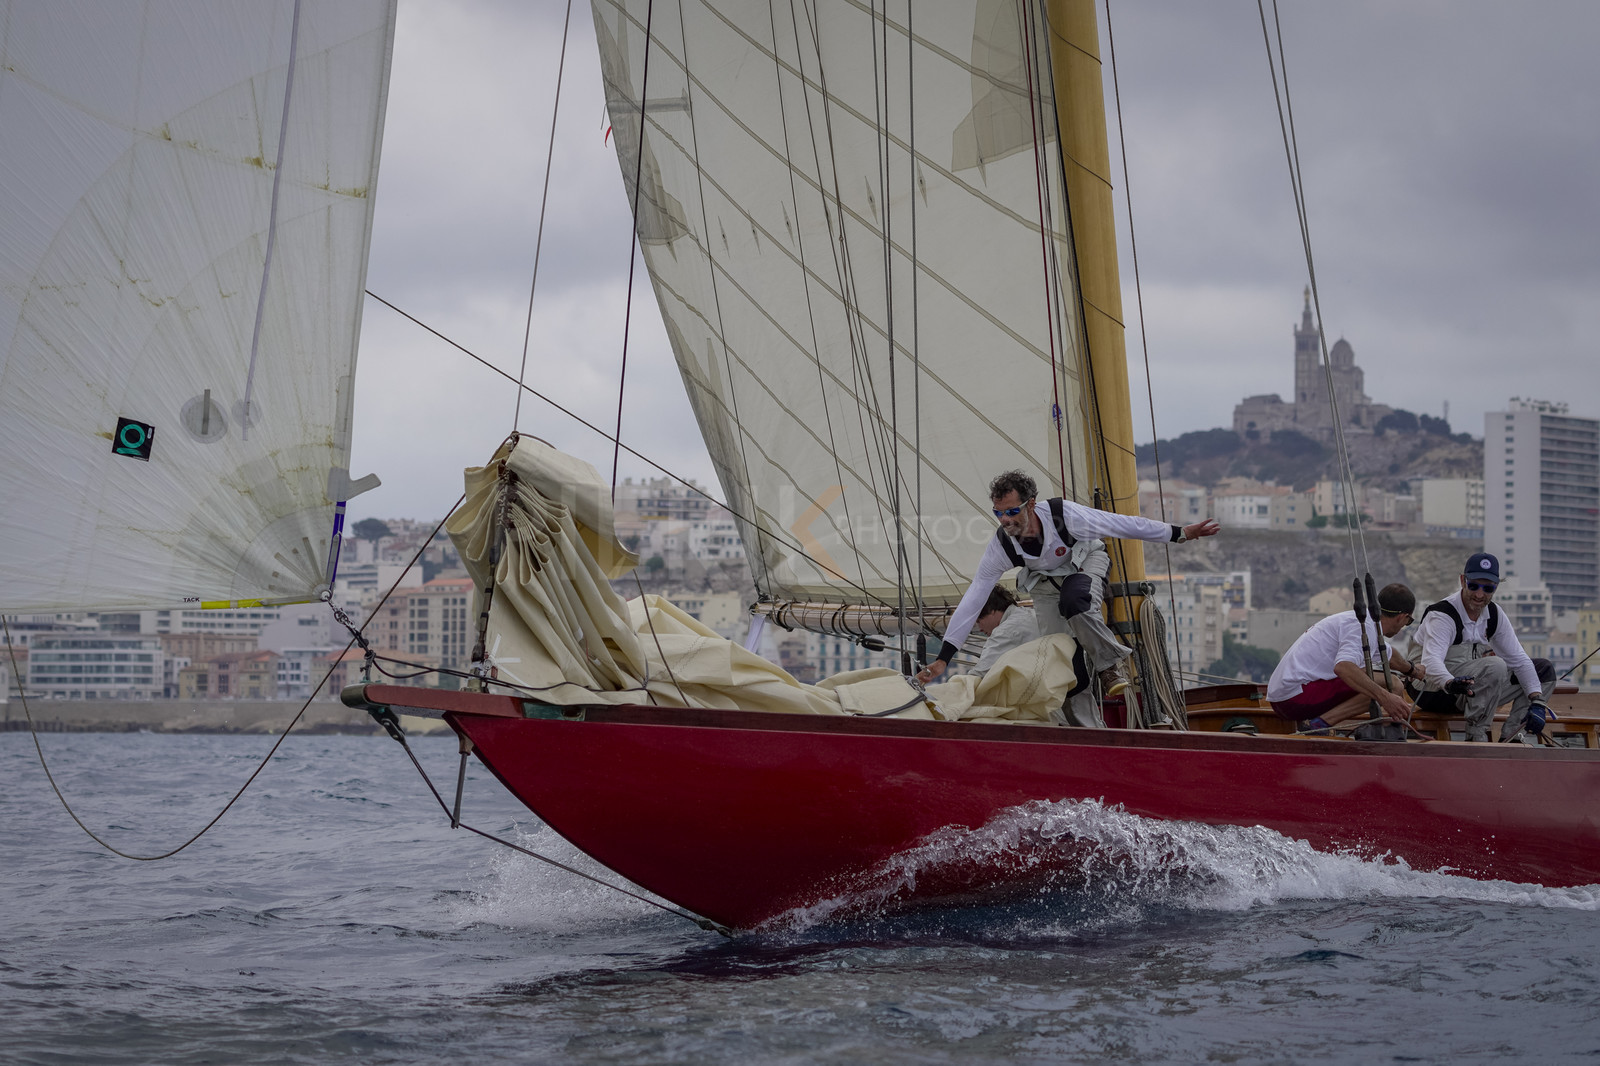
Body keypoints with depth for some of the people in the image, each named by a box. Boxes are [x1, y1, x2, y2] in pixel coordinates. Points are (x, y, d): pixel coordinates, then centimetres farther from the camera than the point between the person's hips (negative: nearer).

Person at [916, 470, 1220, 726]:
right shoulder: (1001, 545, -28)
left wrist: (1181, 533, -19)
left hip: (1086, 561, -3)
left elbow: (1123, 524, -25)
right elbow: (973, 598, -23)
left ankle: (1110, 665, -14)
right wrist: (943, 658, -25)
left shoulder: (1064, 515, -36)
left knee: (1073, 602, -37)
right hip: (1046, 580, 3)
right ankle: (1089, 729, -2)